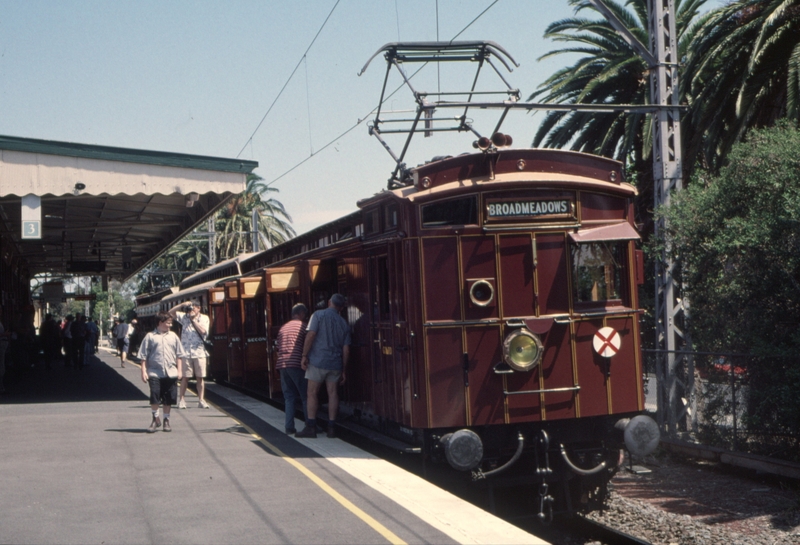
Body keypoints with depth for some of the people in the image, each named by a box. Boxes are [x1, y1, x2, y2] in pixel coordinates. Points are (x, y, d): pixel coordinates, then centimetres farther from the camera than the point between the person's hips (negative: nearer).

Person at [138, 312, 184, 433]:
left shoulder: (173, 336, 10)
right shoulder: (150, 336, 1)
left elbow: (179, 355, 14)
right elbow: (144, 356, 2)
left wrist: (179, 370, 8)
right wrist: (144, 371, -4)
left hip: (171, 373, 3)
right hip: (154, 373, -3)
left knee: (168, 399, 6)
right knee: (154, 397, -6)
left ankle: (166, 420, 21)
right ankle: (155, 419, 13)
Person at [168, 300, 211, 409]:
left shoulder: (204, 318, 6)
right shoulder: (184, 317, 8)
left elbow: (203, 331, -9)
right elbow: (171, 312, 1)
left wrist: (194, 319, -6)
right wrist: (182, 305, -8)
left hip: (199, 351, 0)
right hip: (186, 351, 0)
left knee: (200, 377, 0)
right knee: (185, 376, 1)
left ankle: (201, 400, 5)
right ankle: (181, 399, 7)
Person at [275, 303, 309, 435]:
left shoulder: (283, 327, 21)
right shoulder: (302, 326, 2)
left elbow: (278, 347, 20)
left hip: (282, 364, 6)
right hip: (296, 364, -6)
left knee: (289, 397, 9)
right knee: (306, 396, 1)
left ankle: (290, 427, 3)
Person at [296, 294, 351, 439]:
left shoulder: (319, 315, -2)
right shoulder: (344, 323, 10)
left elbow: (311, 335, -13)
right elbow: (346, 349, 8)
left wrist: (304, 356, -10)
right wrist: (343, 370, 14)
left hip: (318, 361, -4)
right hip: (335, 363, 4)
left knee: (312, 393, 1)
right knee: (332, 394, 7)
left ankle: (311, 427, -1)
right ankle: (331, 428, 5)